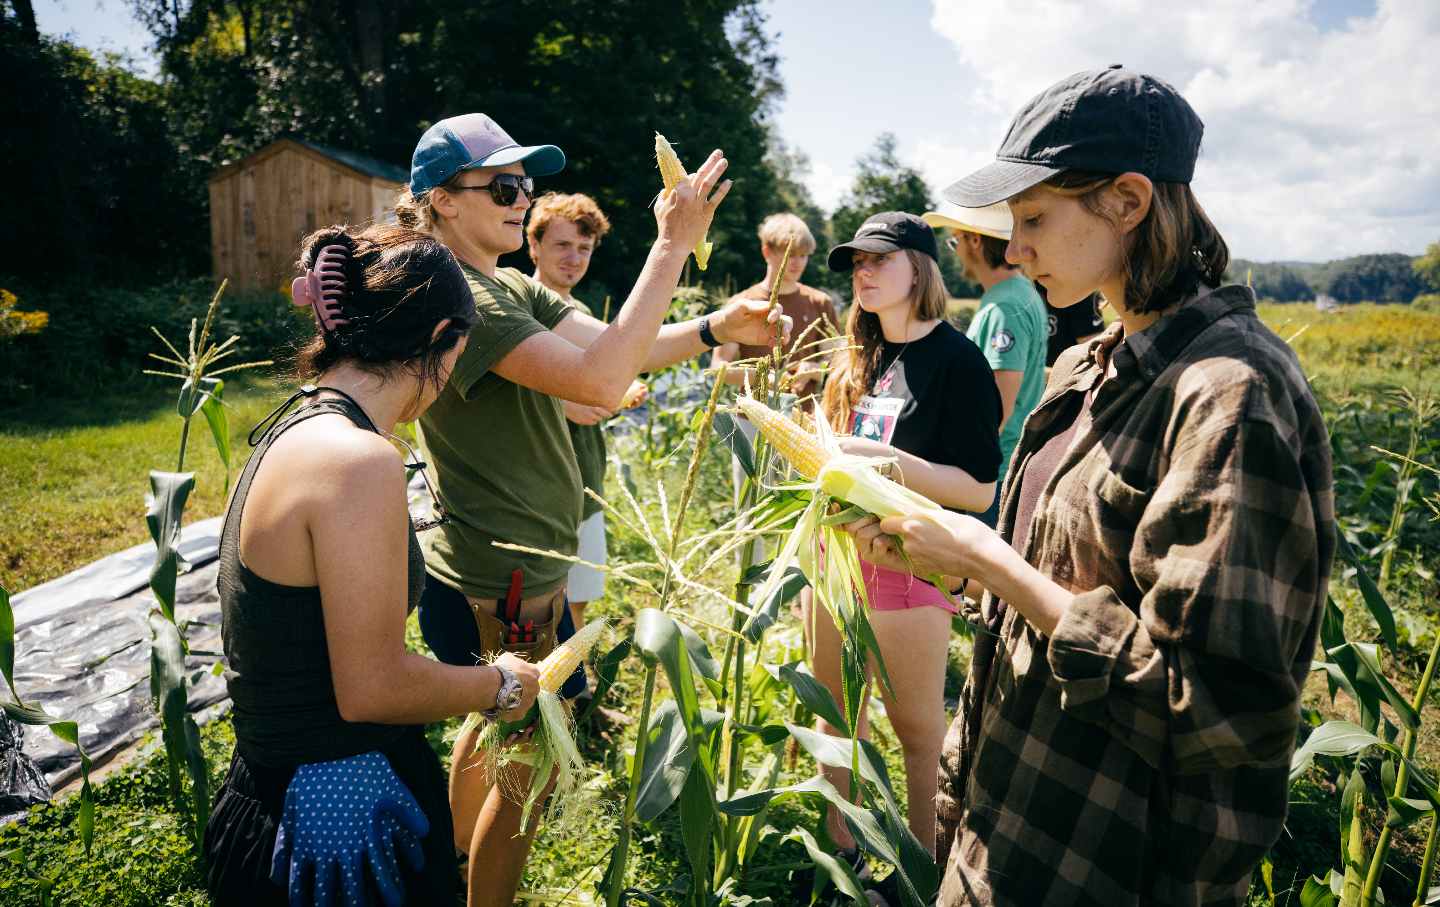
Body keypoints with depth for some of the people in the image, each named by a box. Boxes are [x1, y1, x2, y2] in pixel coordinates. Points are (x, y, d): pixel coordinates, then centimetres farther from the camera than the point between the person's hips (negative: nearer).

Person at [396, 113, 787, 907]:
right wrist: (672, 246, -32)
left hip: (489, 573, 10)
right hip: (503, 585, -10)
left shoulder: (511, 288, 8)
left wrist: (714, 328, -16)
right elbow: (600, 379, -34)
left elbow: (613, 342, 0)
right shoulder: (458, 298, -22)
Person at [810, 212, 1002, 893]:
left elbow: (979, 490, -16)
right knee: (835, 707, 16)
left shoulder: (957, 360, -12)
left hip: (908, 563, -7)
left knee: (917, 724, 8)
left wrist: (888, 459, -25)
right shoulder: (855, 357, 9)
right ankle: (839, 845, 34)